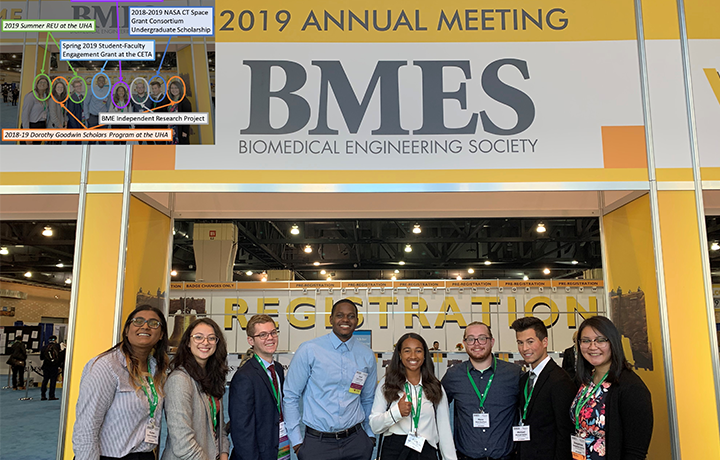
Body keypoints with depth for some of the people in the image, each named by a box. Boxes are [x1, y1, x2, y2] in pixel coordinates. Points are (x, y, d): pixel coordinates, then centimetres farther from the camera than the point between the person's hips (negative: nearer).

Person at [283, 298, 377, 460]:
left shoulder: (367, 355, 5)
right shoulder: (308, 350, -6)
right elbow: (290, 397, -3)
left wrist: (370, 435, 14)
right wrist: (296, 441, -4)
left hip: (356, 441, 3)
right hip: (317, 442, -2)